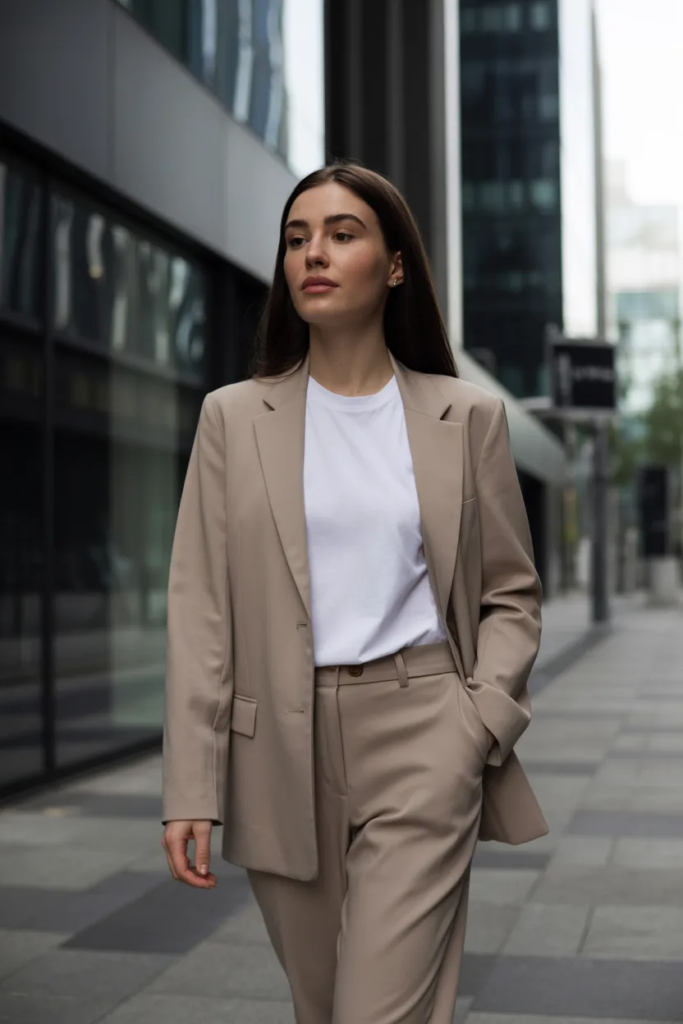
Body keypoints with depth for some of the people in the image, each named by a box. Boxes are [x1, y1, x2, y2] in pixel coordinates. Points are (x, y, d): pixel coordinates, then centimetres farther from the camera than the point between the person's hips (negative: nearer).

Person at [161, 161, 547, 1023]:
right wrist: (190, 788, -5)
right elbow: (201, 611, 0)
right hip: (280, 748, 2)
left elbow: (510, 594, 8)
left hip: (419, 735, -2)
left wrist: (481, 722, -8)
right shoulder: (234, 416, 4)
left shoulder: (465, 416, 3)